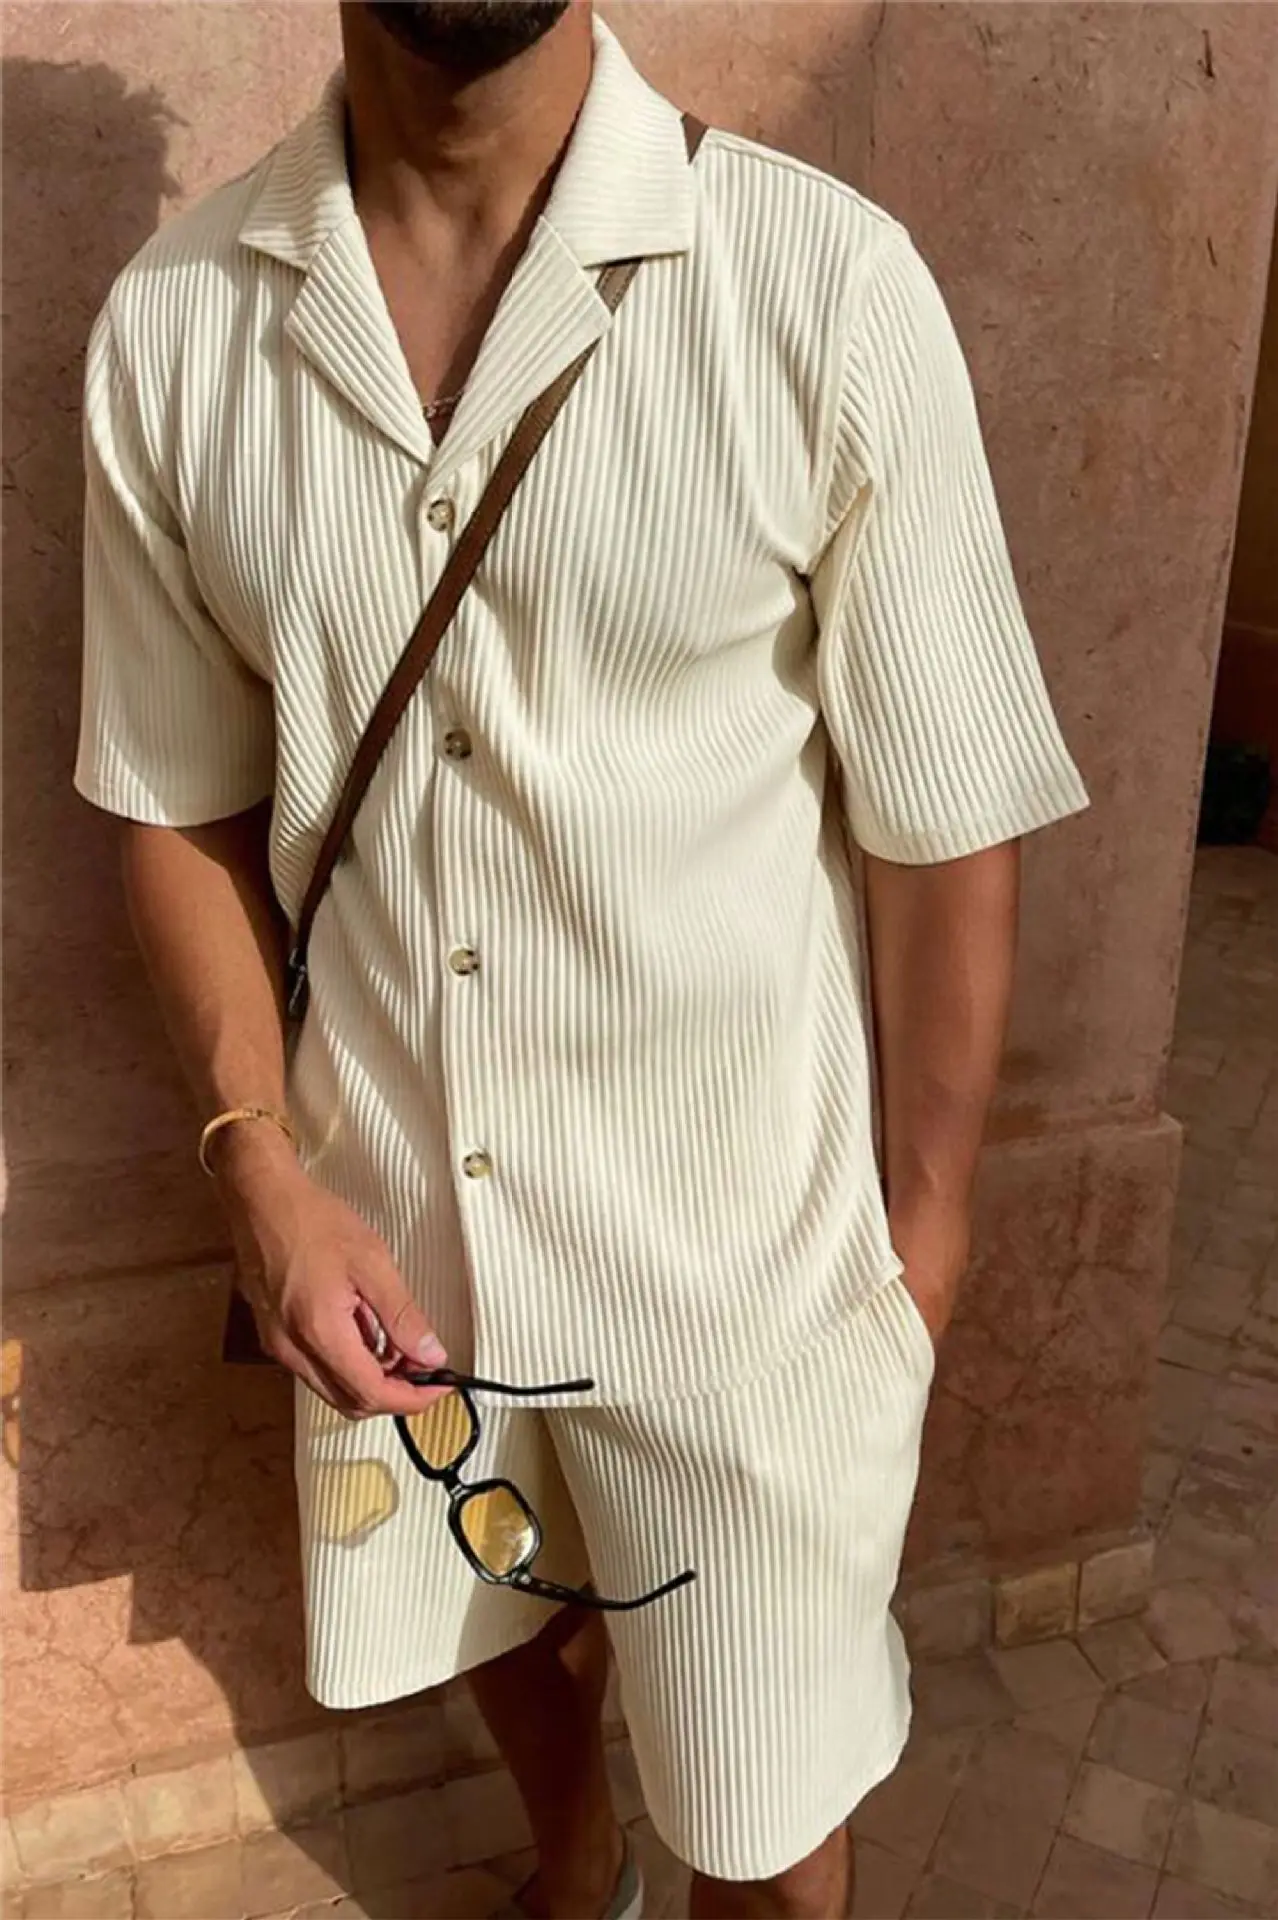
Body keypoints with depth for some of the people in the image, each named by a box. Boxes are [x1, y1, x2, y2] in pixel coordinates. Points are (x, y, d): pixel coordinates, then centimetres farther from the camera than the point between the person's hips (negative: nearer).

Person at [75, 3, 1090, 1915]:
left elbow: (946, 839, -10)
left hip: (737, 1242, -3)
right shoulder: (171, 323, -7)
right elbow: (184, 806, 2)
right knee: (494, 1607, 30)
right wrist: (263, 1166, -8)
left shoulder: (831, 286, -17)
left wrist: (925, 1244, -4)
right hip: (381, 1219, 4)